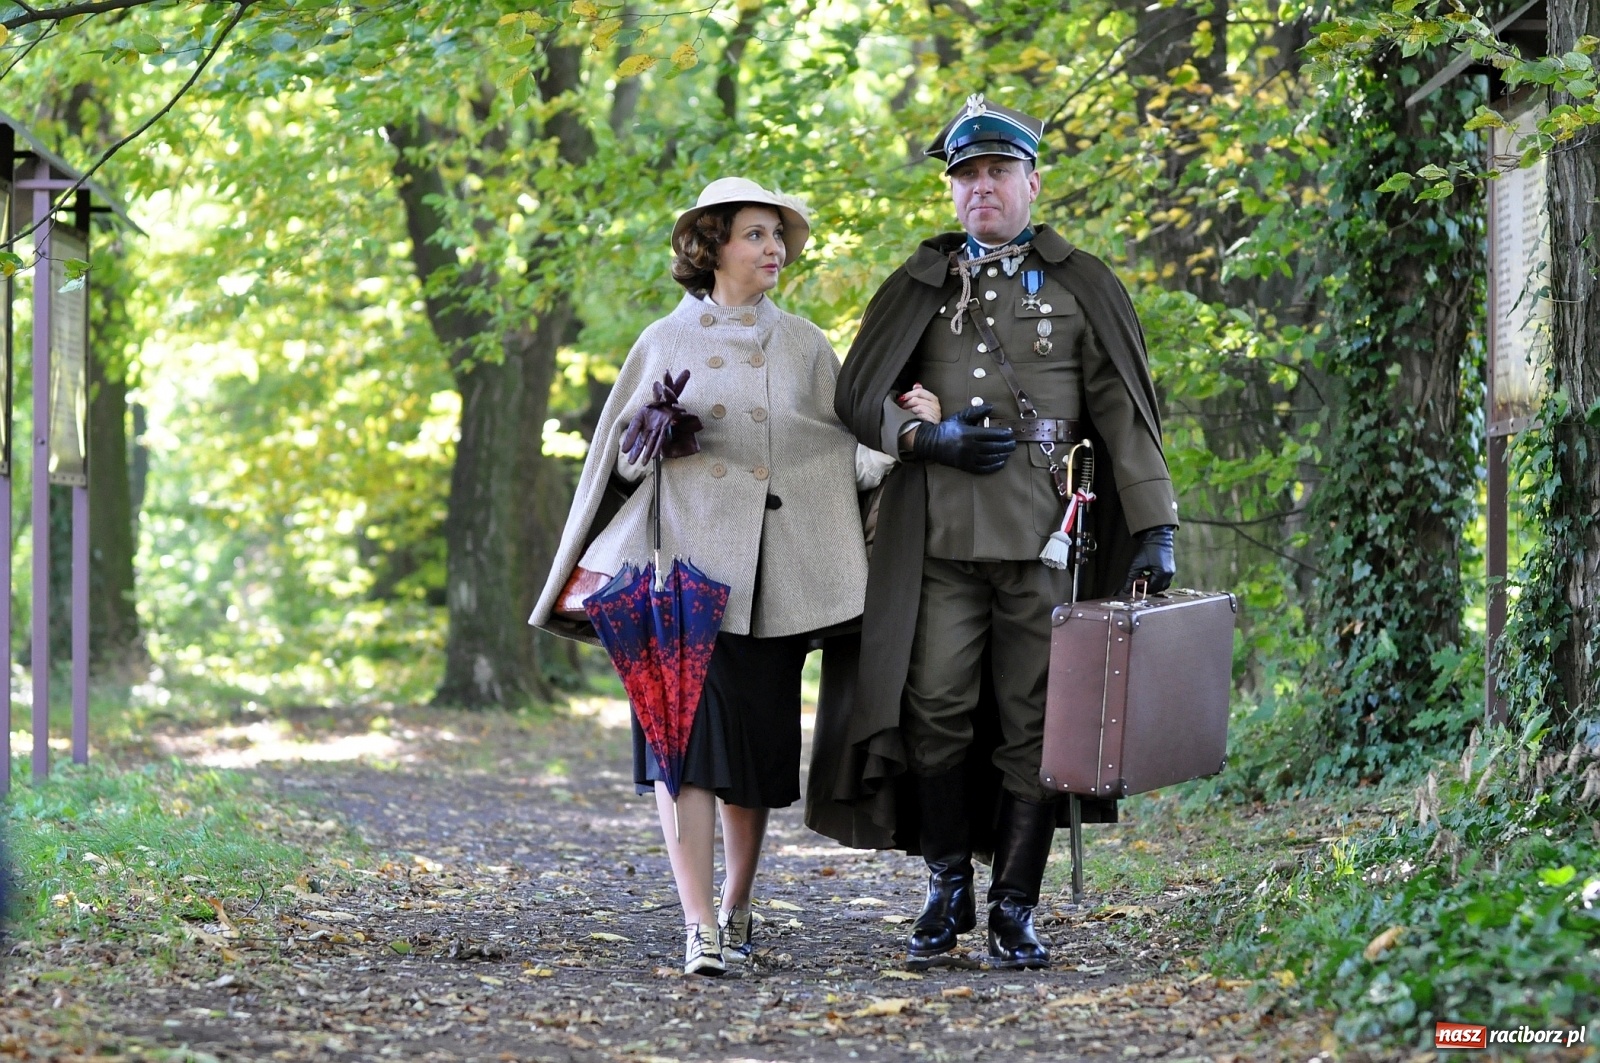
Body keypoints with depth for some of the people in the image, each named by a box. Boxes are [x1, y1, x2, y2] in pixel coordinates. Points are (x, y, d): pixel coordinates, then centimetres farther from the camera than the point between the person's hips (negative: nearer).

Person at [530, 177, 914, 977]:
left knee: (758, 738, 5)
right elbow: (619, 452, 12)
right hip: (684, 558, -2)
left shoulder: (805, 347, 12)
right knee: (686, 727, -13)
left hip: (772, 575, 2)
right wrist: (652, 441, -9)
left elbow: (847, 456, 9)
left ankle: (736, 910, 22)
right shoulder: (666, 343, 8)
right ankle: (698, 929, -17)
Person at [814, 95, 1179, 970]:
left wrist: (1155, 527, -3)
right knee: (936, 712, -4)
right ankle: (947, 891, 9)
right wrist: (926, 438, -7)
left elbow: (1125, 413, 5)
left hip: (1043, 536, -1)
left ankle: (1014, 908, 6)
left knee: (1032, 725, 0)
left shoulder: (1081, 288, 8)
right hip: (940, 537, 1)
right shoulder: (919, 287, 13)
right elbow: (857, 396, 13)